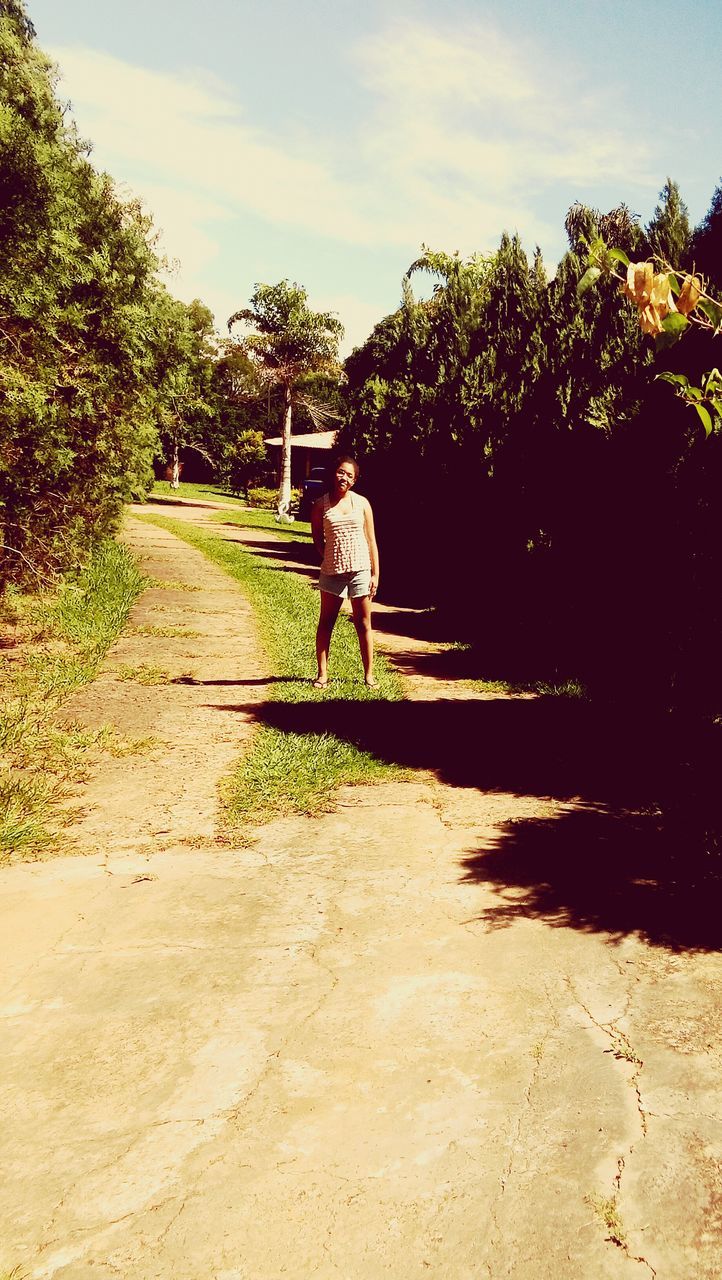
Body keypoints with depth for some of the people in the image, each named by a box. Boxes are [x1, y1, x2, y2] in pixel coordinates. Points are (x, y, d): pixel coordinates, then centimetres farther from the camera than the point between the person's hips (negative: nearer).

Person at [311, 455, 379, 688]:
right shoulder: (320, 505, 0)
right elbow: (317, 539, 6)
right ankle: (322, 673, 15)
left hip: (360, 570, 0)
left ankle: (369, 674, 14)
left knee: (364, 623, 6)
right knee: (326, 623, 6)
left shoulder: (362, 503, 3)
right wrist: (330, 558, -5)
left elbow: (371, 540, 5)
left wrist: (375, 573, 2)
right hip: (332, 571, 0)